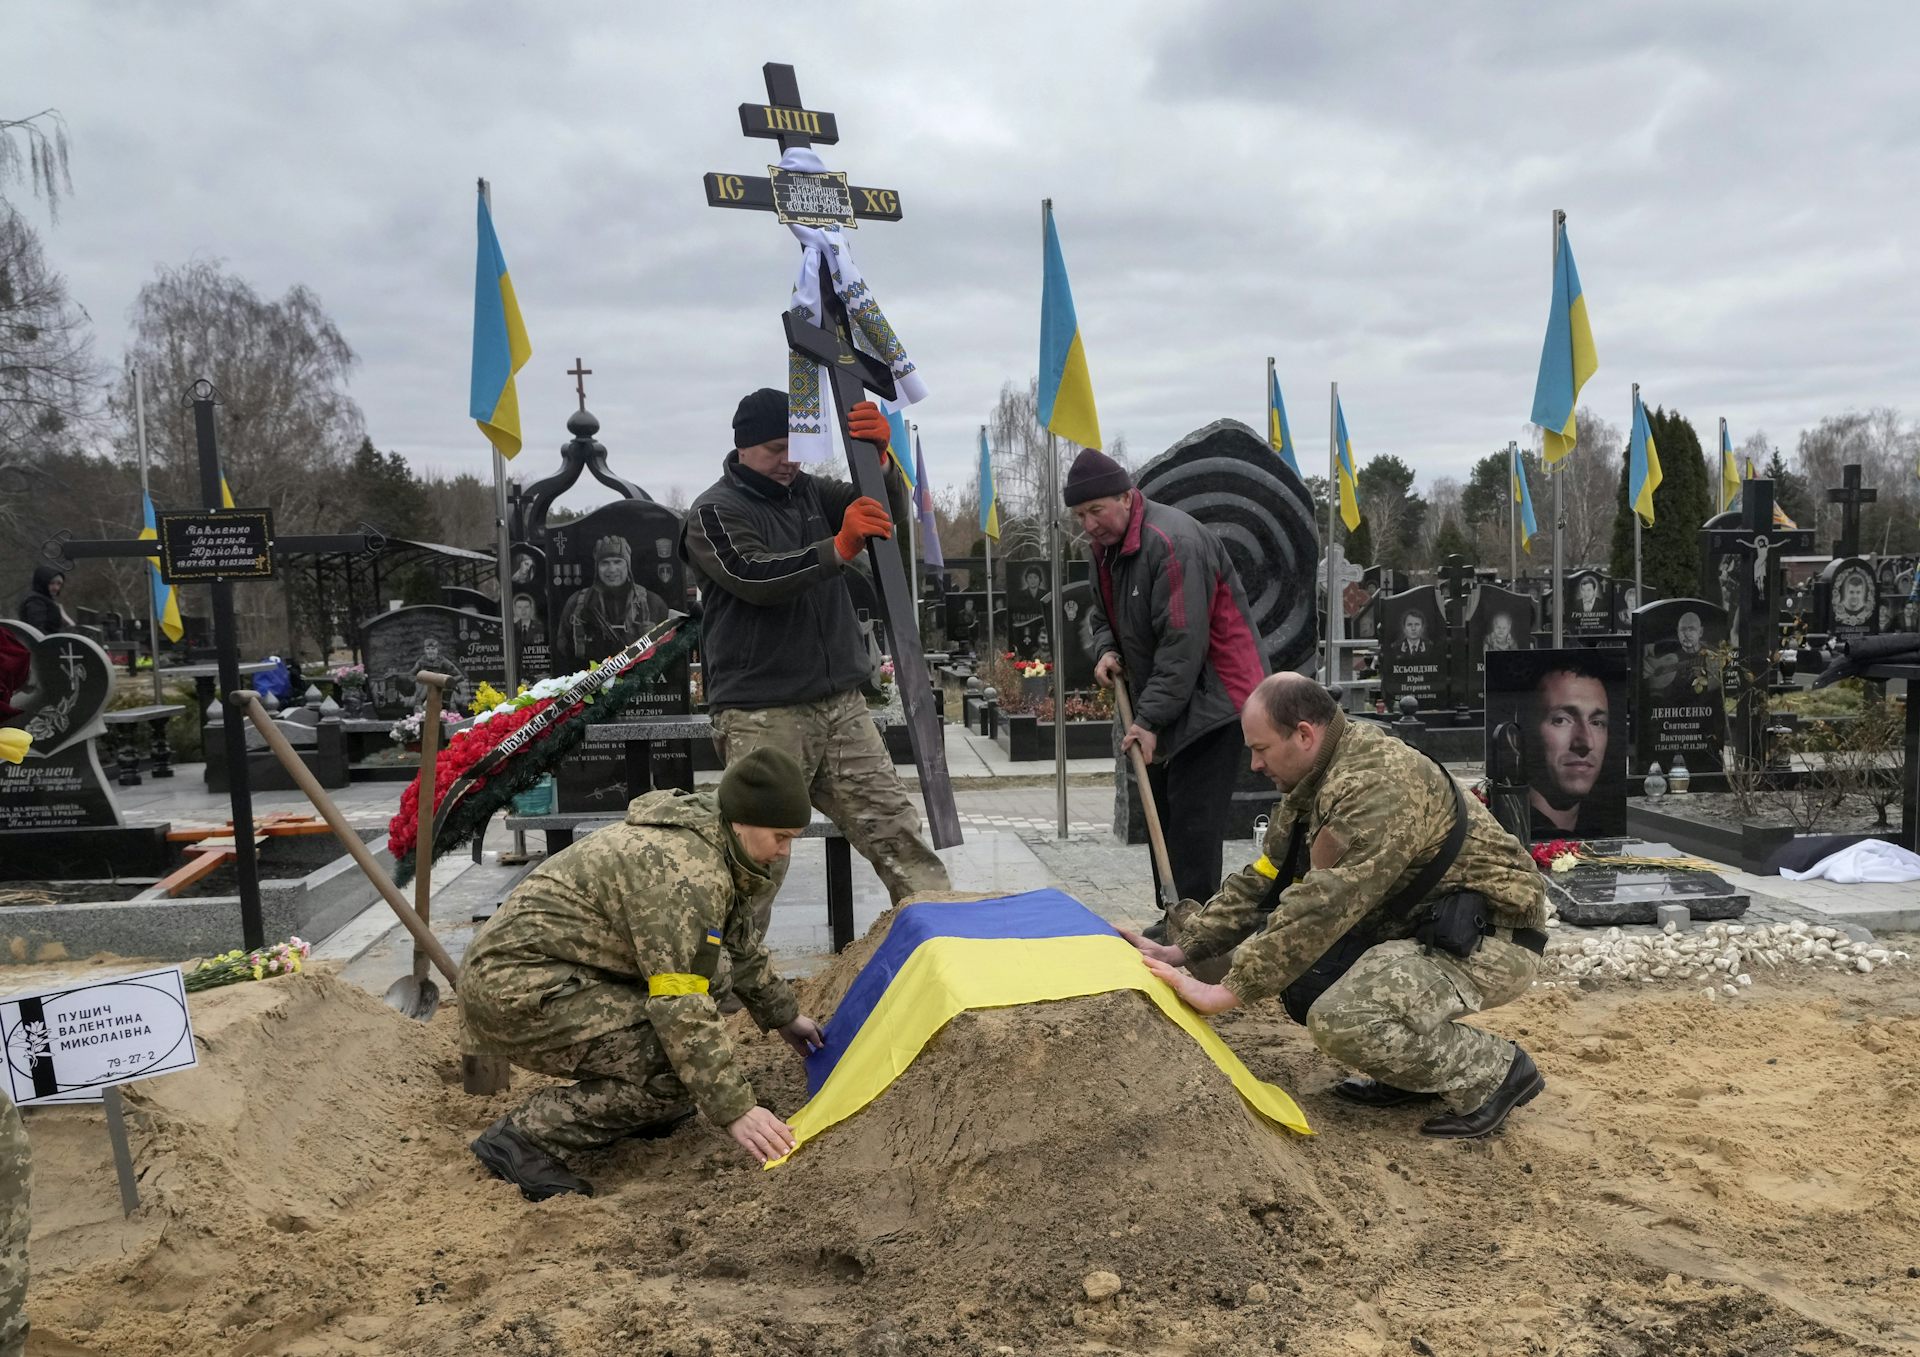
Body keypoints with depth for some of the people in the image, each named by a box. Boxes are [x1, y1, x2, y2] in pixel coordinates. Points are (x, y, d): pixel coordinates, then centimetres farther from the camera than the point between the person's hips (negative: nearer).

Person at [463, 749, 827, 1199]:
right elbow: (680, 1005, -26)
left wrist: (783, 1016, 32)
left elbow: (743, 943, 24)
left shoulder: (709, 845, 8)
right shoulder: (685, 869, -23)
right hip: (516, 987, -10)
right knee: (683, 1063, -20)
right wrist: (734, 1110, -24)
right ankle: (525, 1136, -12)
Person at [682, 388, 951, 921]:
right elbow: (754, 577, -20)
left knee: (896, 830, 8)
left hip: (840, 704, 6)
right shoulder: (714, 512, -2)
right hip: (763, 715, -6)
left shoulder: (810, 491, 15)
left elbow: (888, 512, 4)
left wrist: (879, 456, -16)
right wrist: (839, 548, -31)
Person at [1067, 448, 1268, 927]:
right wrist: (1106, 649, 0)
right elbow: (1103, 613, 22)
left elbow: (1182, 643, -26)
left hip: (1210, 699, -9)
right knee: (1162, 814, 12)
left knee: (1192, 819, -12)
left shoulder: (1173, 542, -23)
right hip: (1158, 703, 9)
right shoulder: (1107, 545, 7)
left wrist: (1151, 719, -24)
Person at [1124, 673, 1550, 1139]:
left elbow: (1322, 907, -31)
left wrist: (1227, 991, -28)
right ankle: (1415, 1067, 12)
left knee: (1341, 1019, -27)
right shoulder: (1314, 783, 6)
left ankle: (1494, 1071, -4)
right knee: (1289, 958, 0)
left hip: (1489, 939, -10)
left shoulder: (1376, 786, -26)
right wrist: (1182, 949, 1)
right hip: (1422, 924, 10)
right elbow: (1261, 881, 9)